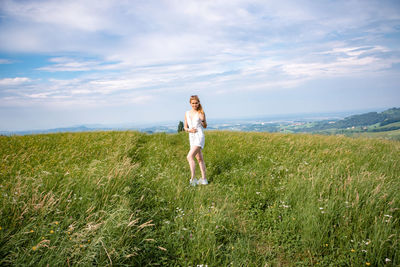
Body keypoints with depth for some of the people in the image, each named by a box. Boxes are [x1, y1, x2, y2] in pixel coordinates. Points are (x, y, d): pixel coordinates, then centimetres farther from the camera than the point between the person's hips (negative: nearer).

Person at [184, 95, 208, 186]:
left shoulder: (201, 113, -2)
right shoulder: (187, 113, 11)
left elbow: (205, 126, 6)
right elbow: (185, 127, 14)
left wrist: (202, 120, -14)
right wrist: (189, 130, -7)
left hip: (199, 137, -6)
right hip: (191, 138, 6)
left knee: (190, 156, -20)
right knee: (199, 159, 10)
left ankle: (192, 178, -19)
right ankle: (204, 179, 16)